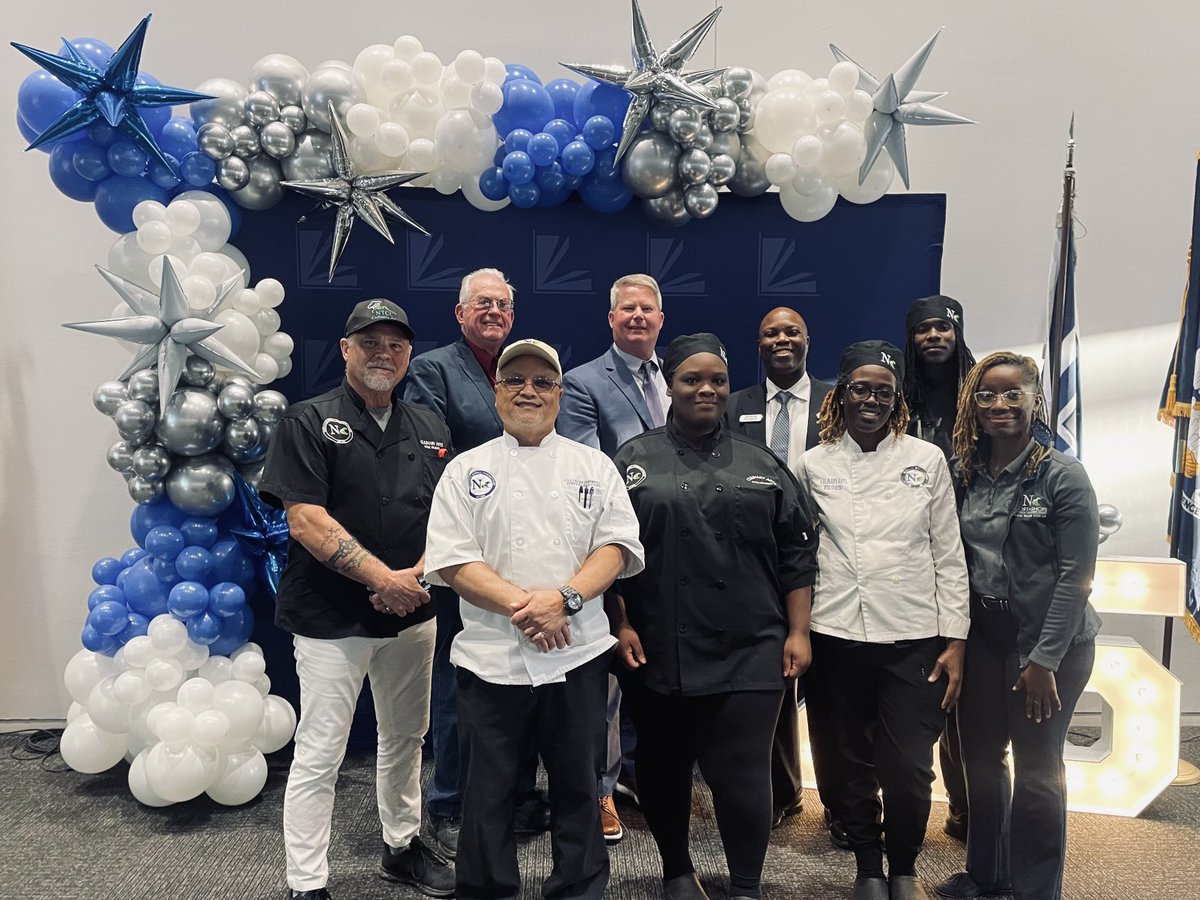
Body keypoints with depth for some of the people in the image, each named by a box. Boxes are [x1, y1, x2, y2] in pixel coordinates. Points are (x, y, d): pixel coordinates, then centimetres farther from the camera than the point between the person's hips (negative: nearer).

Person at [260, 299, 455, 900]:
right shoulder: (309, 421, -6)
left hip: (412, 612, 5)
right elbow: (305, 518, -15)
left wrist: (420, 572, -12)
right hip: (331, 618, -5)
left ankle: (402, 847, 37)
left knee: (405, 739, 18)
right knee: (319, 755, 2)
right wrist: (382, 577, -19)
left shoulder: (429, 430, 9)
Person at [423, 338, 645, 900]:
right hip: (490, 656, 0)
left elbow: (617, 545, 0)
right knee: (488, 791, 9)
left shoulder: (594, 466, 7)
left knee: (577, 788, 13)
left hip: (578, 654, 1)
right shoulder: (467, 470, 5)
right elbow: (450, 559, -3)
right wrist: (519, 605, -15)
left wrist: (564, 597, -16)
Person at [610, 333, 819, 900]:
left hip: (749, 651, 0)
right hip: (658, 651, 0)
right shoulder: (633, 462, 3)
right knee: (664, 766, 15)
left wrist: (798, 631, 2)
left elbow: (795, 553, 8)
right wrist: (620, 625, -5)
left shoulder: (760, 464, 8)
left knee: (743, 773, 1)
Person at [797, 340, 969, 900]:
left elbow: (949, 556, 3)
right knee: (853, 763, 12)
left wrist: (955, 640, -1)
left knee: (909, 768, 1)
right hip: (838, 635, 1)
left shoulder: (927, 460, 3)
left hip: (913, 637, -1)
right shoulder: (814, 465, 4)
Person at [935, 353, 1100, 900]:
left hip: (1050, 642, -5)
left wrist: (1044, 659, -15)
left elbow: (1076, 575, -13)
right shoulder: (964, 474, 2)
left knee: (1037, 768, 7)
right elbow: (955, 562, 6)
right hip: (982, 637, 5)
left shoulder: (1063, 477, -11)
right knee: (980, 756, 14)